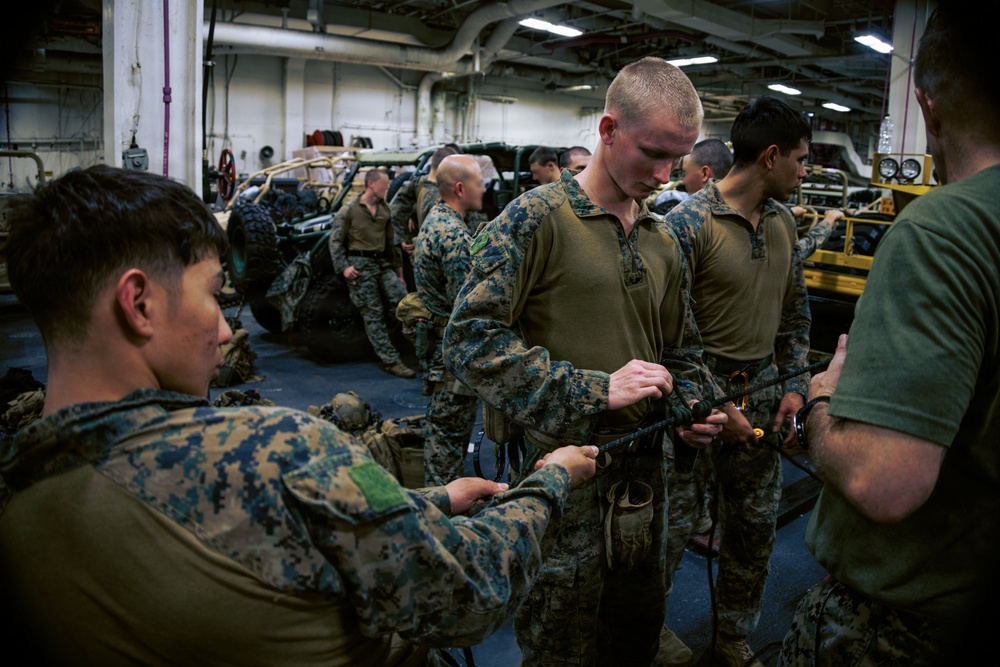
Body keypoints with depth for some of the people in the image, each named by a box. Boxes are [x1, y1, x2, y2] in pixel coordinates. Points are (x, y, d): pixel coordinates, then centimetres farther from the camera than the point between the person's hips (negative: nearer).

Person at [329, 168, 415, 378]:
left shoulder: (385, 209, 14)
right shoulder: (349, 210, -4)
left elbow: (390, 242, 18)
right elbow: (335, 241, -4)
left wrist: (398, 271, 16)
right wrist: (343, 267, -14)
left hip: (382, 264, 6)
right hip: (360, 266, -5)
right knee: (373, 314, -4)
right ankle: (391, 361, -3)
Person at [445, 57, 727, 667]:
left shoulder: (663, 243, 10)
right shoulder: (537, 217, -12)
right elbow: (470, 339, -19)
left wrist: (694, 406, -1)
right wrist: (593, 390, -22)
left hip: (642, 475, 7)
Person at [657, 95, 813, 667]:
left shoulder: (784, 222, 8)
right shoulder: (690, 223, -15)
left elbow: (795, 310, 16)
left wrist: (794, 385, 7)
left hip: (762, 389, 7)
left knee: (756, 524, 15)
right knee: (674, 523, 4)